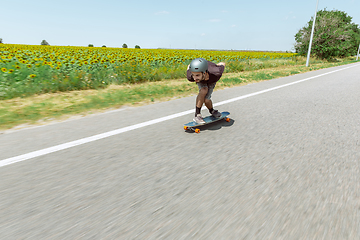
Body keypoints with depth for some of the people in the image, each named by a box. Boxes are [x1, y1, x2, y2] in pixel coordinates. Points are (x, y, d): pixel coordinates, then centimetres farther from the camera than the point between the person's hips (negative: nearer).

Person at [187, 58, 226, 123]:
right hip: (201, 80, 0)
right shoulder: (190, 77, -41)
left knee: (206, 100, -13)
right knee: (203, 90, -31)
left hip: (211, 79, 0)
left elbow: (222, 64, -22)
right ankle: (197, 115, -16)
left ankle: (212, 111, 22)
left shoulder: (216, 72, -46)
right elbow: (189, 66, -18)